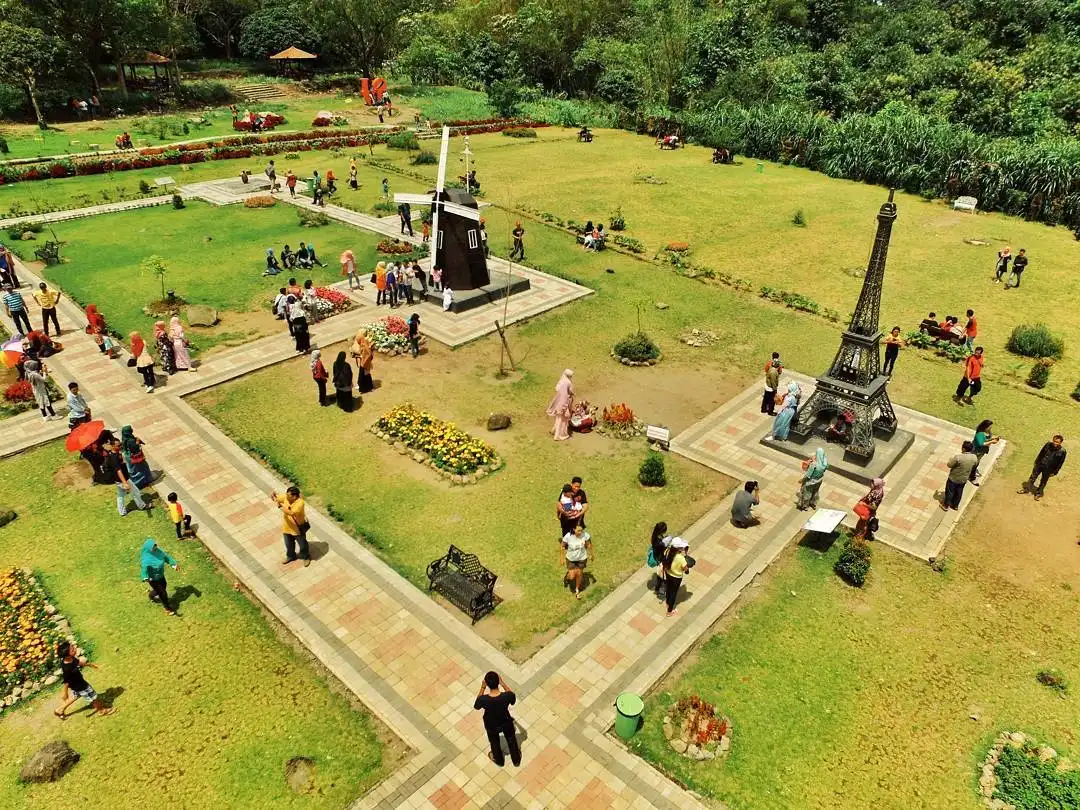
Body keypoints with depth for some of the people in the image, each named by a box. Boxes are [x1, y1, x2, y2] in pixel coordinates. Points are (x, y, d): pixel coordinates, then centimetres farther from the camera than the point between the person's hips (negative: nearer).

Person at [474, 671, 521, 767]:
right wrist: (503, 683, -13)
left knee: (494, 742, 33)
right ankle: (516, 760, 56)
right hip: (506, 723, 0)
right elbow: (513, 700, -10)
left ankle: (499, 760, 59)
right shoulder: (507, 696, -37)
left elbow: (476, 706, -13)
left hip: (491, 726, 0)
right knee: (511, 740, 32)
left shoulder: (483, 699, -38)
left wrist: (482, 688, -17)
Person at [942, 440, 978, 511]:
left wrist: (951, 459, -1)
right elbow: (974, 467, 2)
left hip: (954, 478, -5)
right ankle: (955, 505, 44)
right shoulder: (975, 458, -17)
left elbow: (949, 465, -20)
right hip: (964, 479, 5)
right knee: (959, 492, 26)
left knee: (949, 492, 17)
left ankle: (946, 505, 34)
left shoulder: (958, 457, -34)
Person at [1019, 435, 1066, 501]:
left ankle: (1038, 494, 32)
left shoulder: (1062, 452, -19)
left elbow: (1060, 463, -9)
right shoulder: (1048, 444, -13)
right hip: (1039, 465, 2)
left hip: (1048, 469, -2)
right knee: (1032, 477, 16)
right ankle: (1026, 489, 32)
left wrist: (1054, 472, -5)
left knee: (1043, 482, 13)